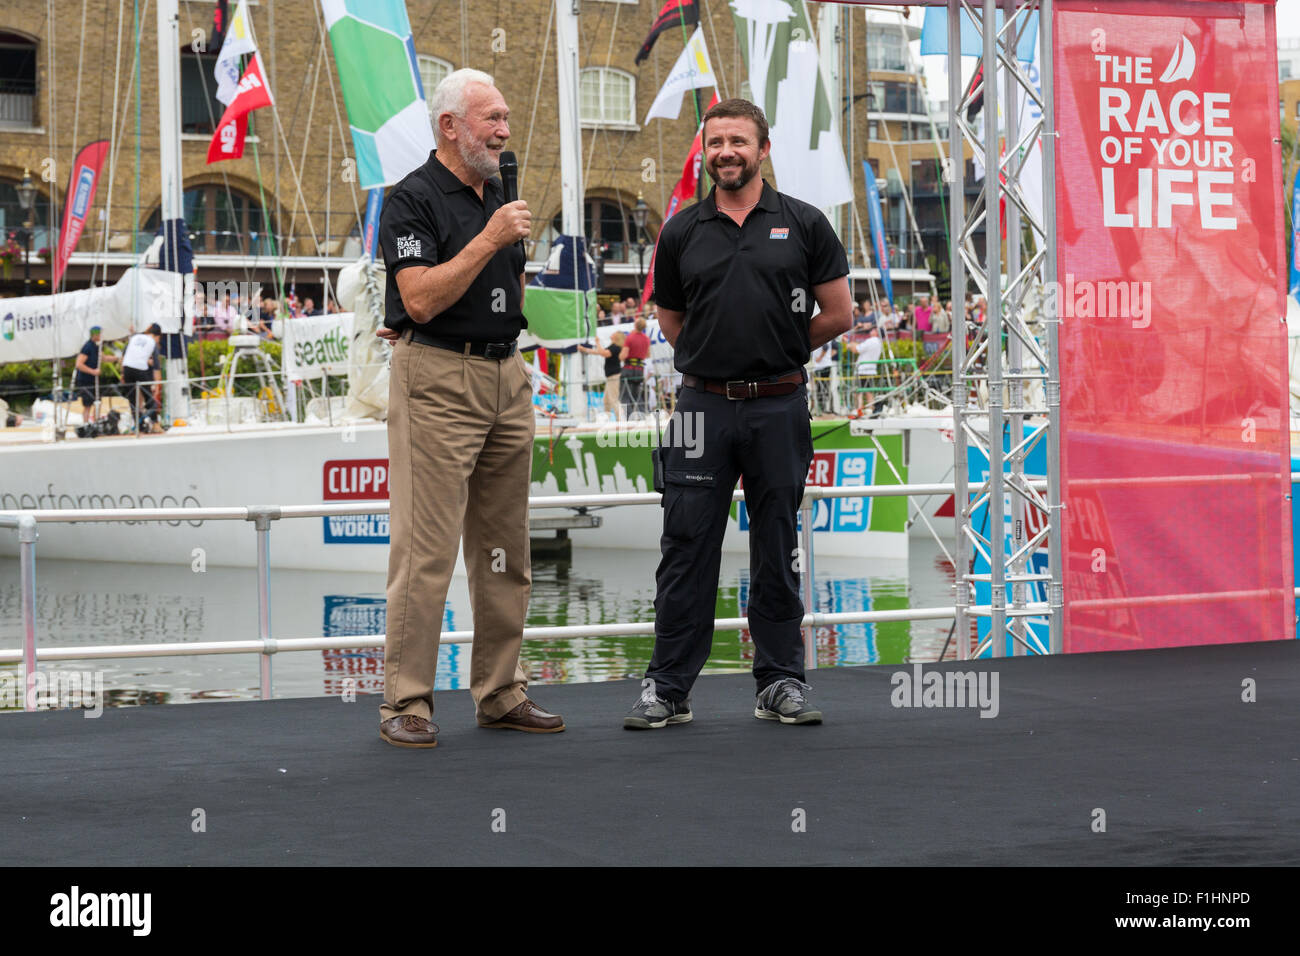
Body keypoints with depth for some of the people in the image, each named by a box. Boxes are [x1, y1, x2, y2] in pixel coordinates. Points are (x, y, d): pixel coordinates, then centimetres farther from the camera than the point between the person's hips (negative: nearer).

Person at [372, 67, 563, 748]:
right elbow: (421, 299, -19)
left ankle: (501, 693, 17)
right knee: (426, 549, -8)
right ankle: (405, 703, -3)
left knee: (505, 549, 10)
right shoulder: (413, 200, -8)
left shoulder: (498, 196, 16)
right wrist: (490, 239, -20)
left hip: (506, 378, 8)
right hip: (437, 385, -8)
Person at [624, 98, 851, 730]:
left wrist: (777, 353, 10)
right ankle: (668, 688, 6)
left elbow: (837, 313, 6)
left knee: (777, 548, 7)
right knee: (687, 547, 0)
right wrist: (717, 356, 10)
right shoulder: (683, 232, 6)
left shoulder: (803, 224, 2)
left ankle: (781, 683, 15)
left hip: (779, 407, -1)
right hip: (704, 406, 1)